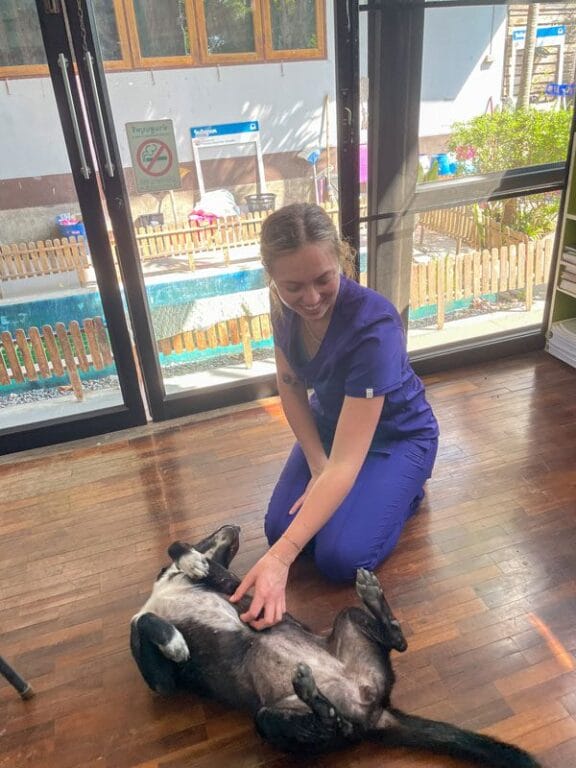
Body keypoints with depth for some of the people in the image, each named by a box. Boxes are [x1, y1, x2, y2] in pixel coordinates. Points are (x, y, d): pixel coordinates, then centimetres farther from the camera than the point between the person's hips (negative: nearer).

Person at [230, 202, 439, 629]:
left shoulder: (374, 326, -38)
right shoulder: (286, 305, -20)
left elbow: (346, 463, -40)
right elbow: (291, 386, -3)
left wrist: (280, 557, -45)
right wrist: (317, 467, -13)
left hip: (396, 435, -5)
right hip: (331, 423, 5)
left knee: (340, 558, -16)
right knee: (281, 526, -7)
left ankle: (405, 490, 11)